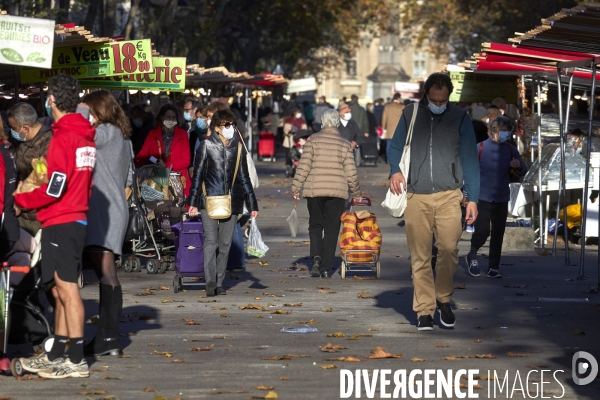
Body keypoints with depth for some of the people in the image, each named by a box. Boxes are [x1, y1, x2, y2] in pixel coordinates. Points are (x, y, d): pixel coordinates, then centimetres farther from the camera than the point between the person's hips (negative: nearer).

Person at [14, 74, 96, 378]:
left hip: (60, 223, -9)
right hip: (77, 219, 9)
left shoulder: (62, 138, -15)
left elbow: (55, 189, -17)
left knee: (67, 289, -7)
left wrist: (20, 200, -5)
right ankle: (56, 356, 19)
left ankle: (77, 361, -6)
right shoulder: (85, 137, 13)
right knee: (60, 290, 14)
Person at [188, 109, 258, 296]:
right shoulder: (207, 146, 2)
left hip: (231, 202, 3)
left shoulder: (238, 147, 10)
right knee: (211, 241, -12)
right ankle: (210, 283, -18)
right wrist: (193, 202, -4)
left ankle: (219, 283, 12)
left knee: (225, 244, 5)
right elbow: (197, 175, 2)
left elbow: (244, 177, 16)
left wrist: (252, 204, 13)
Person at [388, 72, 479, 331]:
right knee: (420, 257, -1)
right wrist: (395, 170, -4)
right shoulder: (411, 114, 9)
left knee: (449, 249, -14)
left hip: (448, 196, -1)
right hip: (416, 196, 1)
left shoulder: (459, 118, 7)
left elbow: (469, 160, 9)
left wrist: (472, 198, 3)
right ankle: (424, 310, 7)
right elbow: (395, 147, 18)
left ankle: (444, 300, 8)